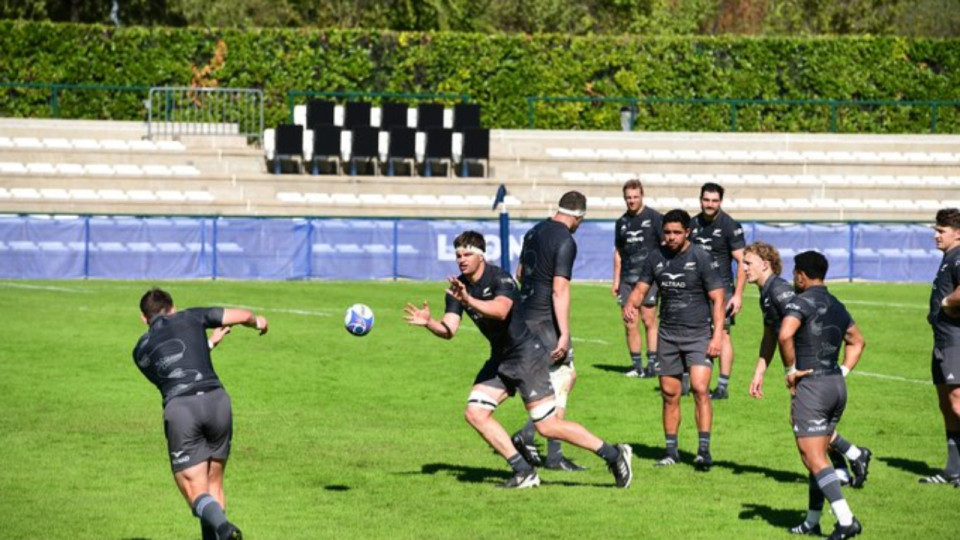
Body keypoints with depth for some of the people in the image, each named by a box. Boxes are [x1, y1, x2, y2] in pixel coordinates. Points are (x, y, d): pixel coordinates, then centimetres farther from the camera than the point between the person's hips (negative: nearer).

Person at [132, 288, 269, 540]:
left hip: (178, 408, -1)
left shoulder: (140, 351, 24)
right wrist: (258, 321, 42)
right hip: (216, 399, 1)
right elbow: (241, 316, 19)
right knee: (214, 483, 19)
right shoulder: (190, 318, 21)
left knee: (196, 492, -1)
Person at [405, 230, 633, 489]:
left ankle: (614, 455, 1)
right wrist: (428, 322, -24)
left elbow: (500, 311, -39)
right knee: (475, 413, -3)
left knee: (548, 426, -11)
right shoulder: (458, 288, 3)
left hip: (527, 354, -8)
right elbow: (449, 330, -4)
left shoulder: (500, 279, -19)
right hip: (500, 359, 8)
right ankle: (523, 472, 3)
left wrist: (469, 301, -53)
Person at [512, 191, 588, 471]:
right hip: (546, 319, -9)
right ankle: (554, 456, -1)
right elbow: (559, 290, -21)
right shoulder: (565, 241, -15)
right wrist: (564, 334, -22)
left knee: (568, 375, 16)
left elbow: (519, 273, 24)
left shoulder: (534, 232, 11)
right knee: (560, 383, -1)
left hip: (524, 314, 9)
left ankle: (527, 435, 8)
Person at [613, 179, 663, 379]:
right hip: (627, 278, 5)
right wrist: (616, 281, 15)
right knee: (630, 324, 2)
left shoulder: (654, 218, 0)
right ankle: (637, 367, 8)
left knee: (649, 320, -8)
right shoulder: (622, 222, 14)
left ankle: (652, 364, -3)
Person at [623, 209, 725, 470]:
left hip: (699, 334, -4)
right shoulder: (656, 258, 4)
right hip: (668, 334, 4)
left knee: (700, 388, -17)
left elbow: (717, 298, -8)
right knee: (670, 394, 6)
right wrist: (630, 305, -13)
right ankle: (671, 451, 17)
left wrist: (717, 335, -16)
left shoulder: (700, 258, -8)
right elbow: (641, 288, 11)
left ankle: (704, 450, -17)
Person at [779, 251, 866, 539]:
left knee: (814, 459, -8)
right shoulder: (837, 306, 16)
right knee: (818, 456, 17)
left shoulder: (801, 302, -10)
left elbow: (785, 335, -27)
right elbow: (857, 341, 30)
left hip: (810, 386, -8)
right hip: (837, 386, 8)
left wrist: (790, 370, -15)